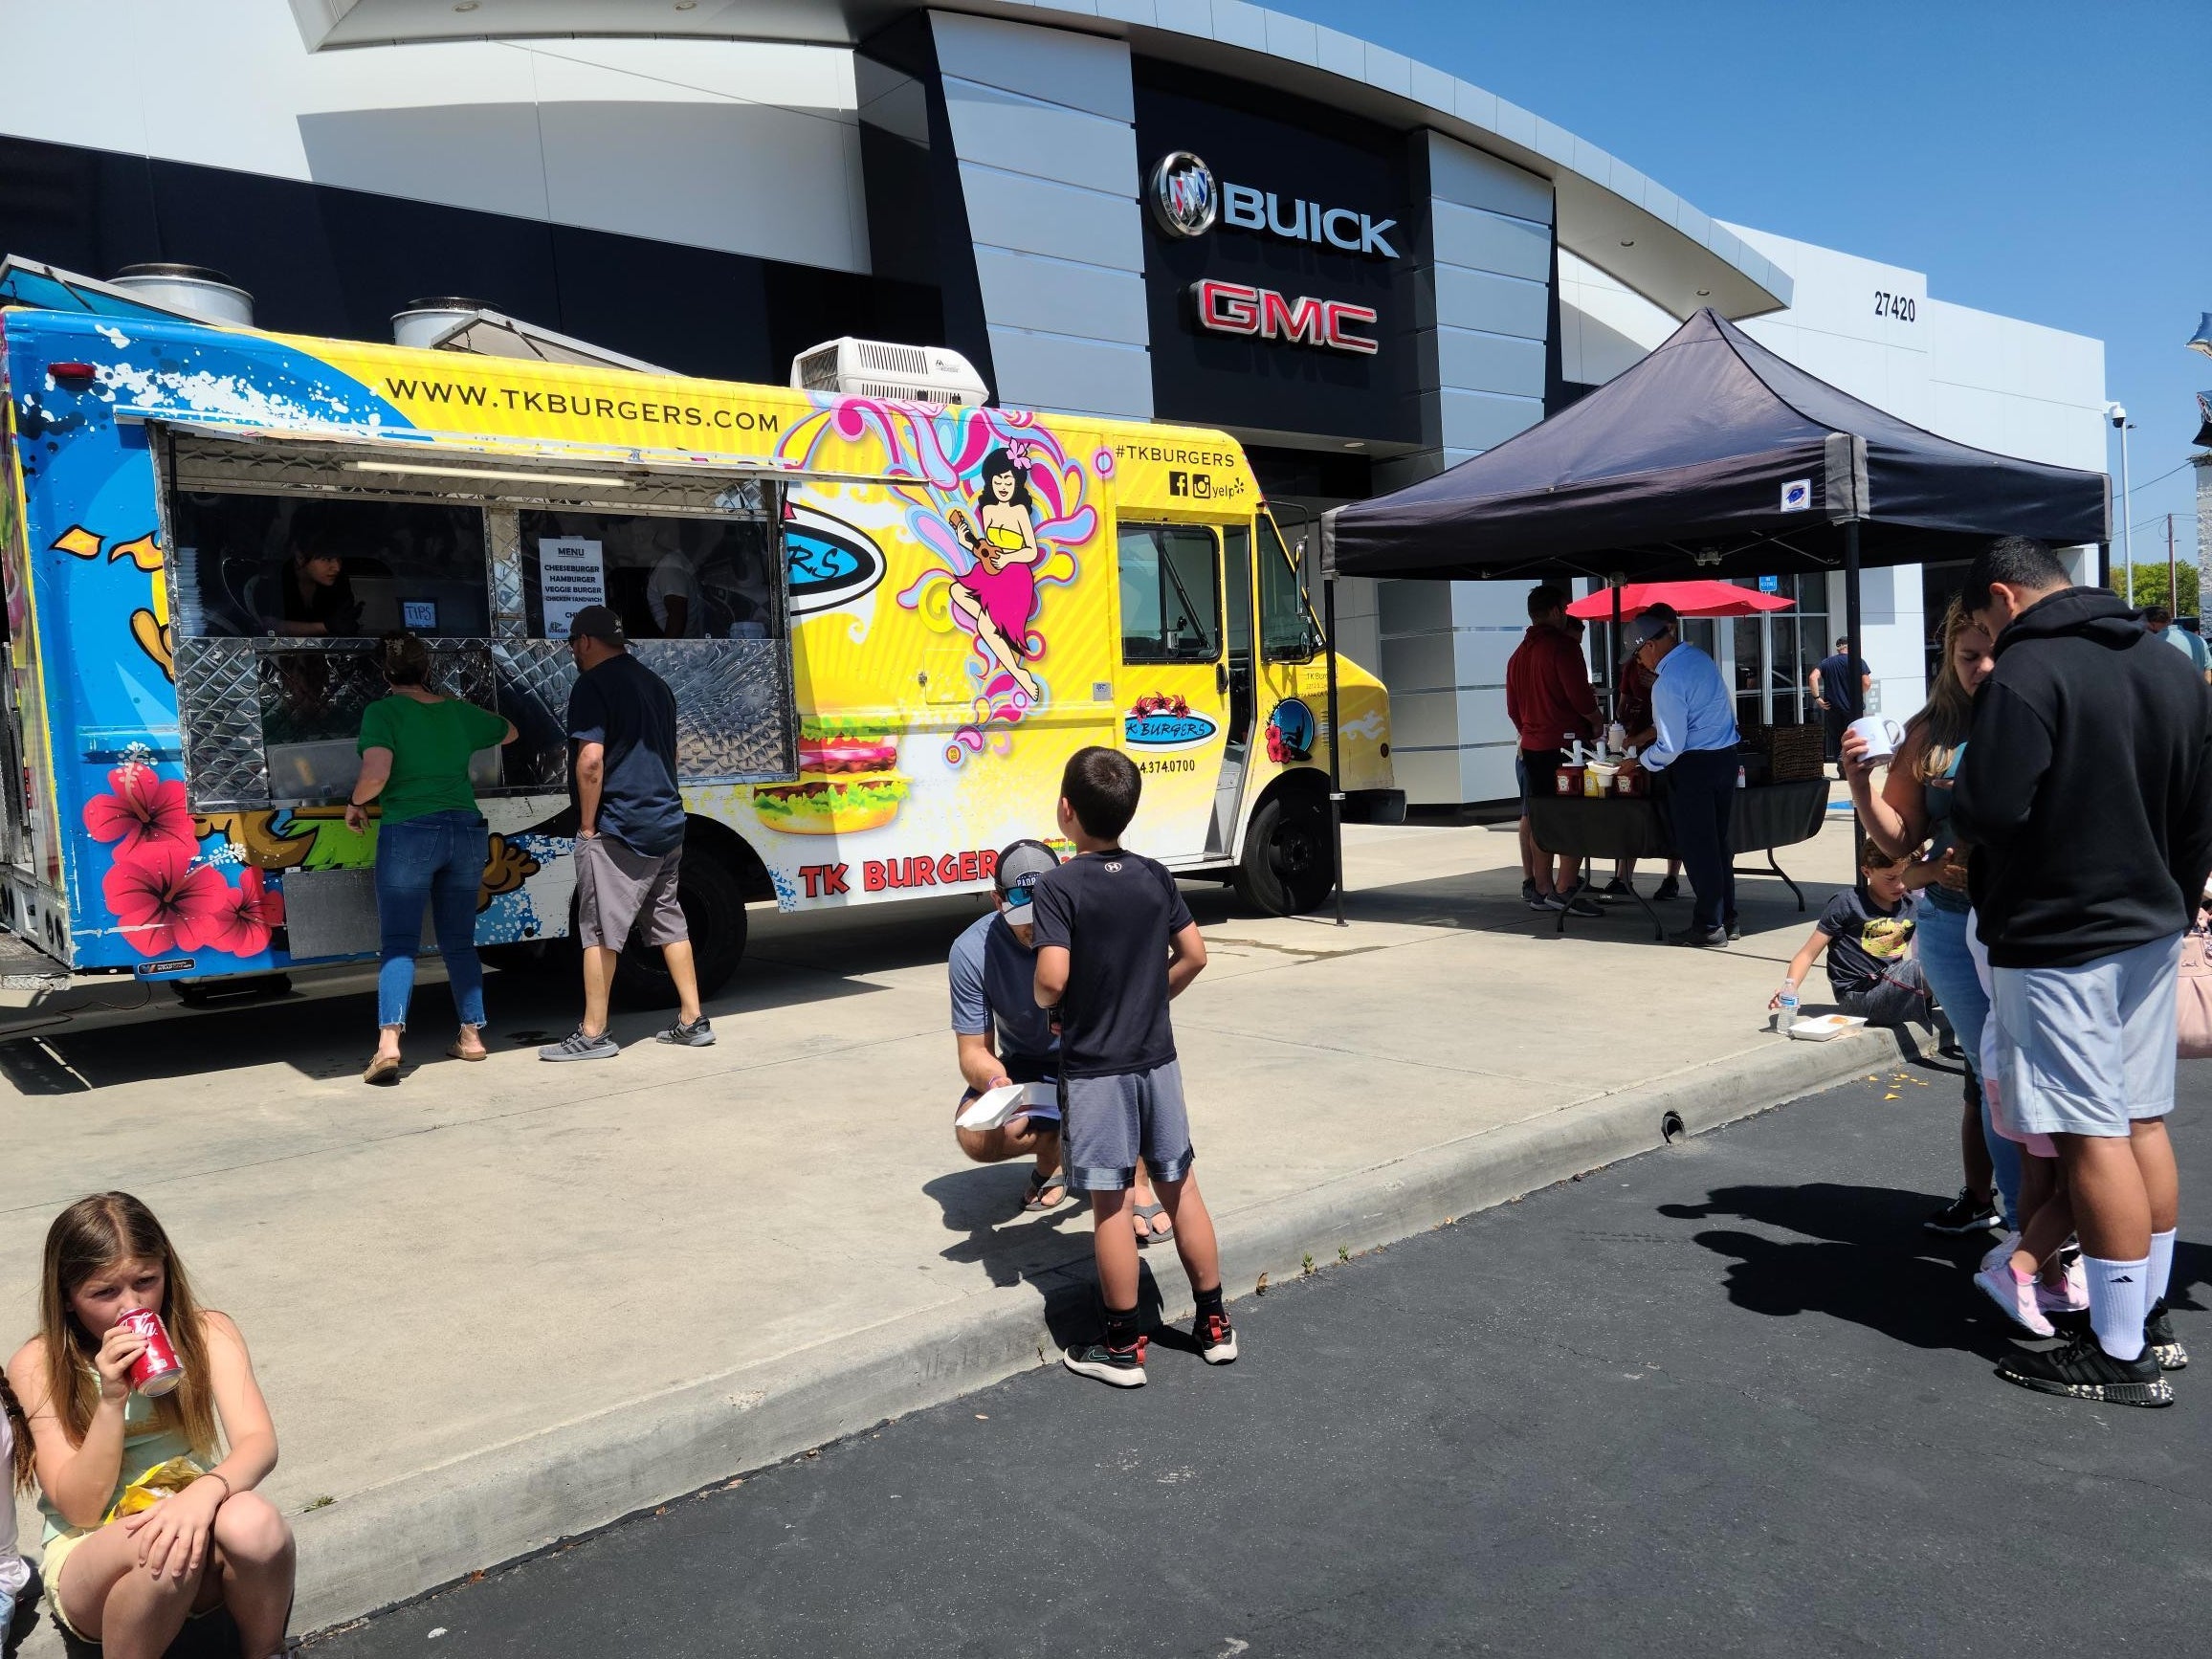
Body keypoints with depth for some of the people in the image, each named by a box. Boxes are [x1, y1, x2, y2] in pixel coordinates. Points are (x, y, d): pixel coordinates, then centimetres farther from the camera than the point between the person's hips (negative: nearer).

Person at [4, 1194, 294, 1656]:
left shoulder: (207, 1333, -4)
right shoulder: (37, 1366, -6)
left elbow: (259, 1442, -16)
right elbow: (80, 1509, -10)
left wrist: (205, 1491, -38)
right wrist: (112, 1400, -24)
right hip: (87, 1553, -2)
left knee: (253, 1522, -34)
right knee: (162, 1544, -36)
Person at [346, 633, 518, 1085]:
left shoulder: (383, 712, -5)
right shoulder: (460, 713, 10)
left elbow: (375, 773, -18)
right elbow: (510, 732, 29)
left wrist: (355, 803, 2)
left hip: (409, 832, -4)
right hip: (467, 831, 4)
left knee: (399, 942, -3)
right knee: (459, 942, 15)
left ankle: (388, 1044, -16)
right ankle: (472, 1035, 19)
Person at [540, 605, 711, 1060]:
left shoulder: (593, 685, -10)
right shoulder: (655, 683, 16)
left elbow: (591, 758, -20)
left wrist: (588, 824, -13)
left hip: (616, 828, -8)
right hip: (667, 821, 8)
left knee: (599, 931, -1)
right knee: (669, 922, 13)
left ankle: (593, 1034, 3)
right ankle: (692, 1022, 16)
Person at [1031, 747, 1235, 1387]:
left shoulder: (1058, 886, -15)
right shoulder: (1156, 877, 1)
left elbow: (1052, 979, -23)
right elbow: (1193, 955, 5)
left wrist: (1044, 1002, -1)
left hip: (1093, 1067, -5)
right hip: (1156, 1057, 5)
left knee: (1110, 1201, 3)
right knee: (1179, 1185, 14)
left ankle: (1121, 1346, 15)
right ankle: (1214, 1323, 25)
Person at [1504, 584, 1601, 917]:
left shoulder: (1518, 654, 16)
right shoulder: (1561, 645, -10)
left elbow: (1512, 708, 20)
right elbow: (1580, 695, -15)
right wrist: (1595, 724, 0)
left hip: (1532, 748, 8)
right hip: (1566, 743, -8)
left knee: (1536, 819, 9)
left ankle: (1540, 888, 14)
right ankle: (1565, 889, -10)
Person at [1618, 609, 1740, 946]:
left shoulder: (1667, 683, -20)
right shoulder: (1700, 658, 8)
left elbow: (1670, 747, -19)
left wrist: (1639, 761, -2)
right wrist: (1651, 732, 23)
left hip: (1693, 767, -9)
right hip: (1726, 756, 9)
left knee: (1696, 848, 1)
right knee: (1719, 842, 15)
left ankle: (1709, 925, 7)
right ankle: (1727, 919, 22)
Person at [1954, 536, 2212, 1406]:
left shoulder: (2027, 673, -18)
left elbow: (1988, 812, -24)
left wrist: (1958, 799, -2)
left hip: (2055, 941, -9)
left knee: (2093, 1138, -3)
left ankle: (2120, 1354, 6)